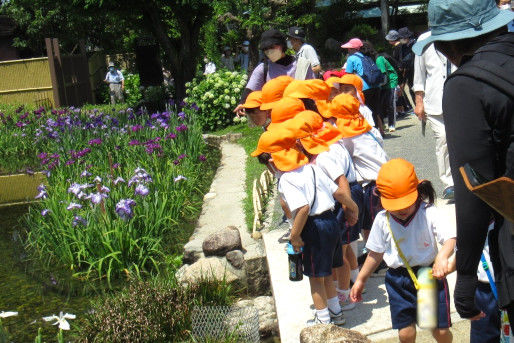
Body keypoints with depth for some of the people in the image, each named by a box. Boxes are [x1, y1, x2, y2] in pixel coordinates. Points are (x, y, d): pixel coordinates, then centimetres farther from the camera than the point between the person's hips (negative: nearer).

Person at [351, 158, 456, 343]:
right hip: (398, 280, 1)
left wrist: (442, 257, -41)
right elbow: (375, 253, 6)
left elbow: (450, 238, -20)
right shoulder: (382, 220, -6)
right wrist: (360, 280, 11)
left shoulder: (428, 213, -13)